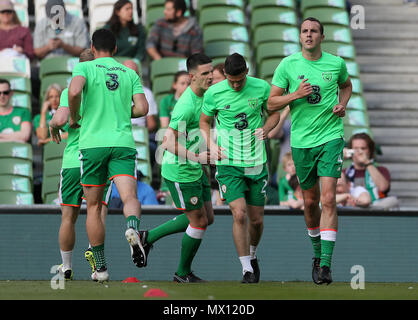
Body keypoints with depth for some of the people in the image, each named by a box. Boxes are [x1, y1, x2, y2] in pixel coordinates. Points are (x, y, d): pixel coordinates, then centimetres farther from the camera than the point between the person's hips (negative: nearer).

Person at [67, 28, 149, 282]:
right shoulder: (129, 73, 12)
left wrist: (75, 118, 0)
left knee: (94, 207, 9)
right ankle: (133, 227, -48)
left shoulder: (85, 67, 3)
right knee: (130, 196, -12)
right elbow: (142, 108, 4)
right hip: (123, 143, 1)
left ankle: (101, 267, 12)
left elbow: (74, 92, -18)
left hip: (93, 143, -1)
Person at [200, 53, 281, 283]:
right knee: (239, 214, -16)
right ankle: (247, 269, -7)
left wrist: (267, 128, -10)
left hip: (256, 162, 2)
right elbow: (204, 120, 9)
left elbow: (274, 112, 11)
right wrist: (210, 144, -8)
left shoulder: (261, 88, -4)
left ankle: (252, 256, 36)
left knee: (256, 219, 6)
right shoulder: (214, 93, -6)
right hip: (228, 163, -2)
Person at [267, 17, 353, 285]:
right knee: (310, 201, 11)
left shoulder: (336, 64, 1)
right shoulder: (288, 65, -1)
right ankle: (317, 252, 34)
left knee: (328, 198, -14)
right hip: (301, 141, 1)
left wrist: (343, 104, 3)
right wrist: (296, 95, -16)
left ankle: (325, 264, -16)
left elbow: (346, 85, 24)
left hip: (331, 137, -1)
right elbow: (272, 103, 1)